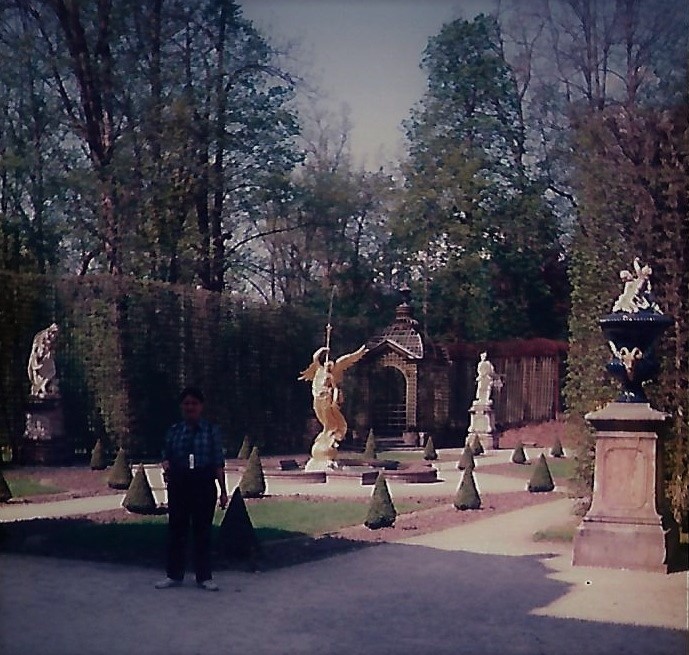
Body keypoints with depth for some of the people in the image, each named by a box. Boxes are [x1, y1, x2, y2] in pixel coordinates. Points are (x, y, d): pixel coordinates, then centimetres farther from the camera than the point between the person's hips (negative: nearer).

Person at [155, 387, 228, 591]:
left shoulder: (211, 430, 1)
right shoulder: (174, 431, 6)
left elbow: (218, 463, 1)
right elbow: (166, 457, 12)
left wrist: (223, 491, -1)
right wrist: (166, 466, -12)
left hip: (204, 485, -2)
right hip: (178, 485, 2)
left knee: (203, 530, 4)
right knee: (176, 529, 7)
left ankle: (204, 577, 13)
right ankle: (174, 575, 19)